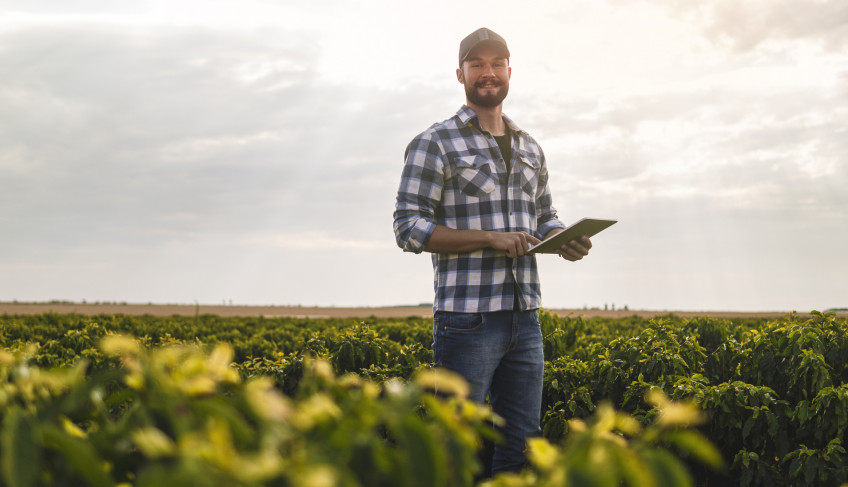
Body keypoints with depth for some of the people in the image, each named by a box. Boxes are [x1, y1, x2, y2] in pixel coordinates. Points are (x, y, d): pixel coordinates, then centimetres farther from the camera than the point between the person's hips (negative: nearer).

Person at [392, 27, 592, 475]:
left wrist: (567, 241, 0)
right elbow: (410, 229, -9)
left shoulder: (530, 149, 17)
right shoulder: (434, 144, -3)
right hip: (468, 317, -6)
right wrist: (492, 239, -17)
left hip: (524, 318, 6)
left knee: (522, 443, 11)